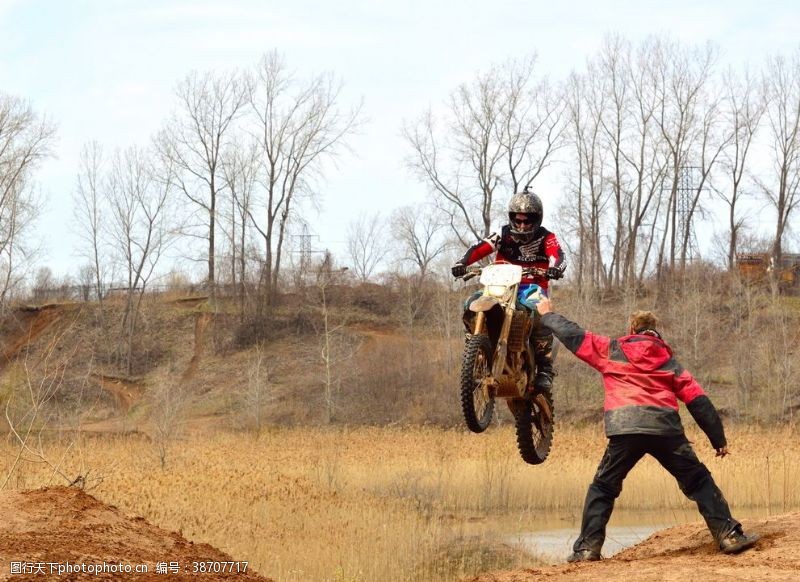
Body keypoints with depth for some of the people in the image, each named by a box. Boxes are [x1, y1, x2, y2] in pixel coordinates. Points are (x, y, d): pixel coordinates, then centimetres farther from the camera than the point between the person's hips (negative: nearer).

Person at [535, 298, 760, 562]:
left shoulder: (611, 350, 19)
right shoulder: (668, 360, 22)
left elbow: (574, 336, 24)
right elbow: (698, 401, 16)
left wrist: (548, 315, 42)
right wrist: (719, 439, 19)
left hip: (624, 428, -1)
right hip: (665, 427, 1)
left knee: (603, 487, 14)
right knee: (698, 481, 9)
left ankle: (588, 546, 4)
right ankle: (728, 534, 0)